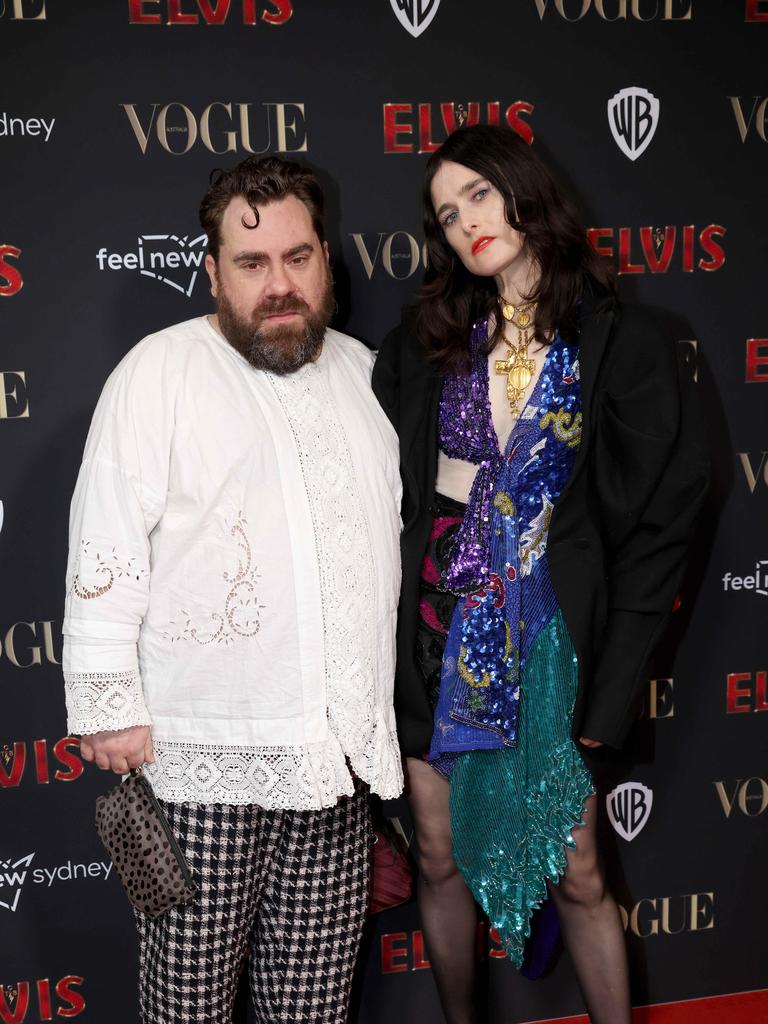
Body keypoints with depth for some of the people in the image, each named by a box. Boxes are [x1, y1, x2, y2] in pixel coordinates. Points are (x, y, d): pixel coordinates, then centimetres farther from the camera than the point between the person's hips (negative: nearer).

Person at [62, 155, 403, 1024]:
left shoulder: (365, 375, 12)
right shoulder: (161, 372, -5)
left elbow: (400, 539, 19)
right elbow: (106, 551, -8)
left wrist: (406, 690, 19)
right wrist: (108, 705, -10)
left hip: (344, 755, 5)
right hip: (201, 759, -4)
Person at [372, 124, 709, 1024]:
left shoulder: (627, 347, -4)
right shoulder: (423, 344, 4)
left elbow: (658, 525, -5)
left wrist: (610, 692, -8)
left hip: (548, 636, -2)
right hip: (436, 627, 3)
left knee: (574, 875, 6)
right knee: (440, 858, 13)